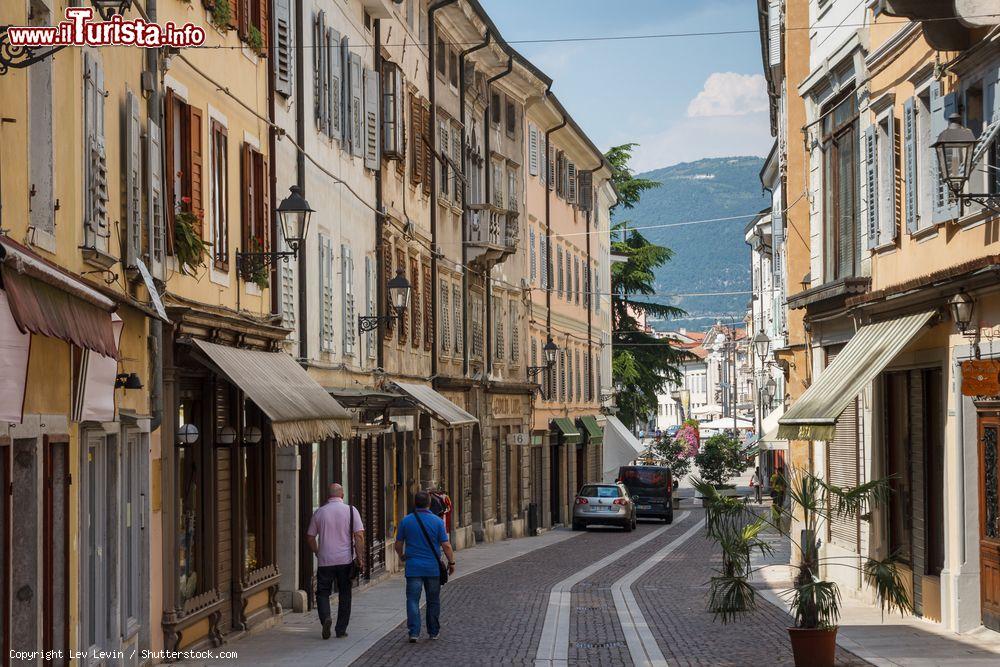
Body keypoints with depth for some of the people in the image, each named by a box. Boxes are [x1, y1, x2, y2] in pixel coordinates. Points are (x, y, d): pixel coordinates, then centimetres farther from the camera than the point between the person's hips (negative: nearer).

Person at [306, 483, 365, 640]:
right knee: (344, 594, 11)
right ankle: (341, 629, 11)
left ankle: (325, 617, -17)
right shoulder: (351, 510, -2)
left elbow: (310, 536, 8)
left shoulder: (319, 512, 2)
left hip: (325, 561, 0)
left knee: (322, 592, 10)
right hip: (346, 560, 0)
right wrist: (359, 557, -4)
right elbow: (359, 535, -9)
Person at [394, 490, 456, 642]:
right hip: (433, 567, 0)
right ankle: (434, 632, 21)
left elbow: (398, 544, 6)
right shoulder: (437, 521, -6)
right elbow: (446, 545, -6)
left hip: (413, 567, 0)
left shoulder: (406, 521, -2)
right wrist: (451, 562, 7)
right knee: (433, 601, 13)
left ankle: (414, 632, -11)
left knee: (413, 600, 0)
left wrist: (402, 556, 26)